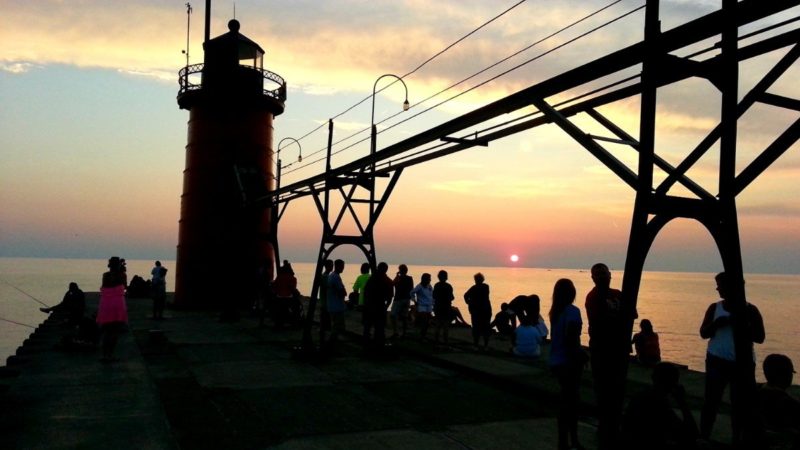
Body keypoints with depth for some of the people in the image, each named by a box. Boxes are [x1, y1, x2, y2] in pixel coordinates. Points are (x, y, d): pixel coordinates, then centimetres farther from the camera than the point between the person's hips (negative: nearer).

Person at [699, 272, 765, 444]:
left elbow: (760, 337, -1)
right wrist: (716, 323, -14)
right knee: (711, 401, 0)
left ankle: (739, 439, 10)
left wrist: (741, 325, -17)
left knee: (741, 404, 0)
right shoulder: (715, 307, 7)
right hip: (717, 360, 1)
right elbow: (703, 333, 5)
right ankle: (703, 438, 7)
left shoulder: (749, 310, 2)